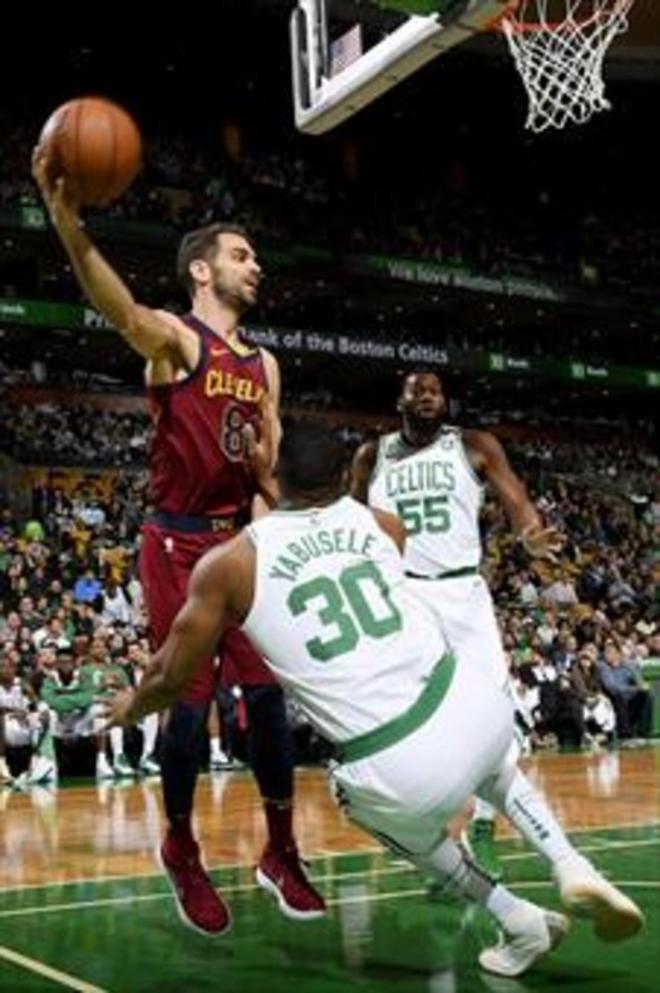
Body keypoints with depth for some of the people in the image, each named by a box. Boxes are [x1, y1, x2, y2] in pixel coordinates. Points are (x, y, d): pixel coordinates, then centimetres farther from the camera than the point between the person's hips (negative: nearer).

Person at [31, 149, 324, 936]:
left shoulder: (263, 364, 14)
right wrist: (67, 222, -48)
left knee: (268, 694, 5)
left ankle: (281, 853, 20)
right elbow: (120, 309, -30)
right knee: (189, 702, 0)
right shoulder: (174, 338, -7)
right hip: (179, 546, -5)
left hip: (242, 542, 6)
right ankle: (181, 852, 22)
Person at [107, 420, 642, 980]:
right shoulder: (383, 525, 15)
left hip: (398, 770, -3)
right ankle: (573, 869, 20)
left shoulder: (230, 563, 5)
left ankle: (522, 923, 30)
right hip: (473, 705, 3)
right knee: (492, 765, 41)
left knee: (385, 817, 36)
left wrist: (132, 706, 37)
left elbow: (173, 678, 14)